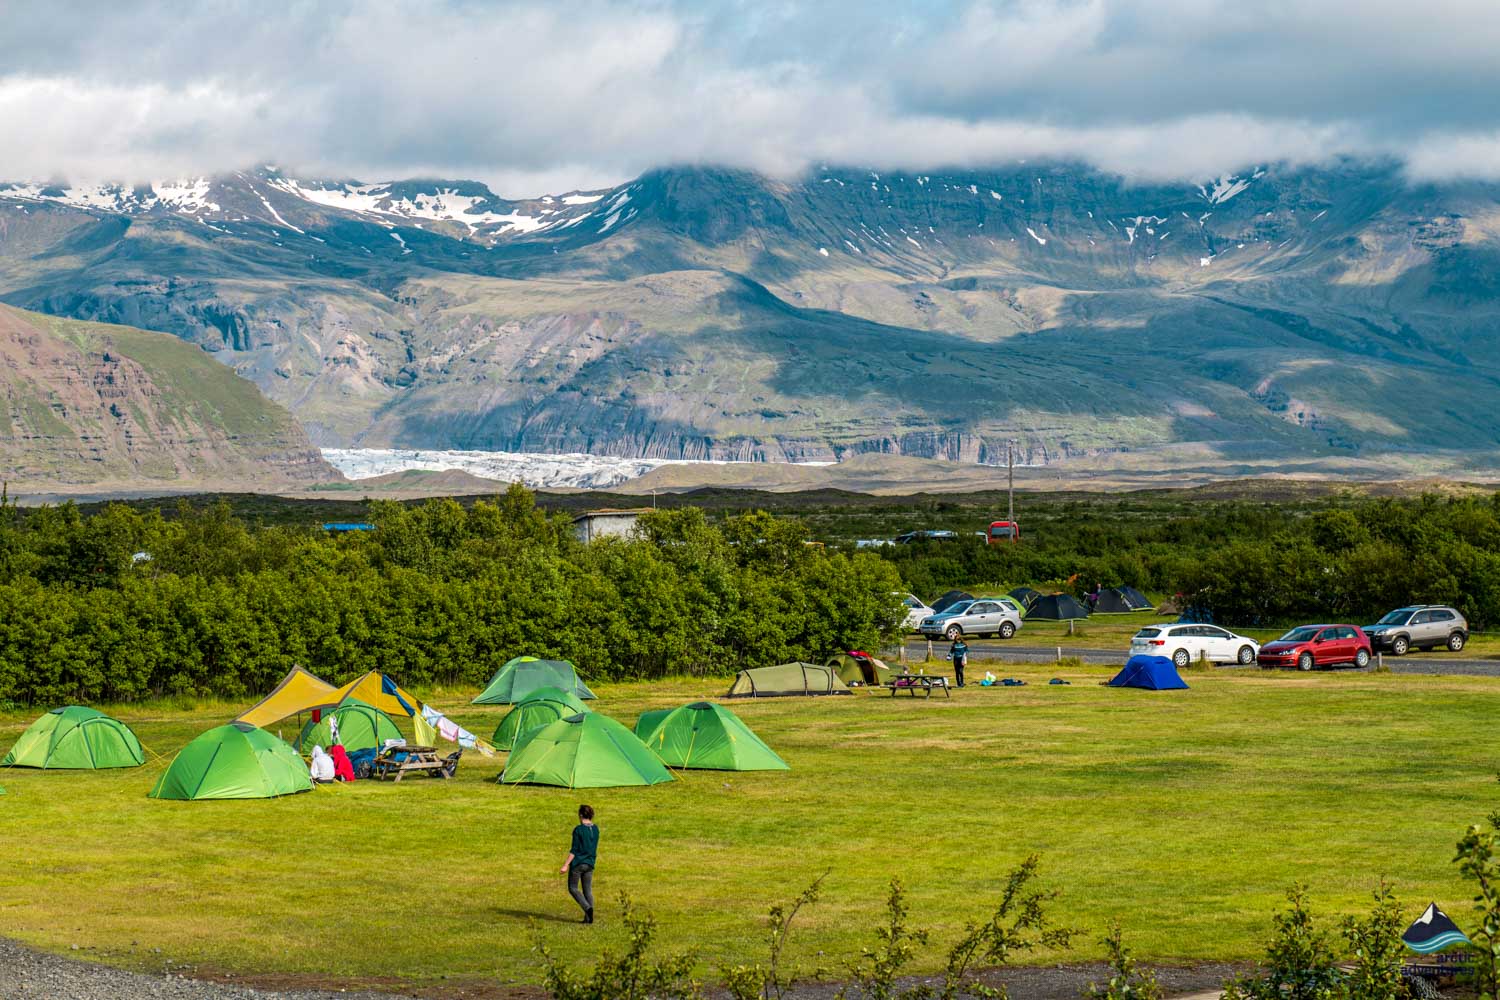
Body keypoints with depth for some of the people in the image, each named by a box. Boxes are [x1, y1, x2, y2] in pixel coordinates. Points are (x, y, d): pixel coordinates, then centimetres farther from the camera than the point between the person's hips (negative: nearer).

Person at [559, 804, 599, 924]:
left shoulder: (578, 830, -14)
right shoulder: (595, 829, 5)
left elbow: (574, 850, -15)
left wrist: (566, 865, -13)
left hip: (577, 863, -6)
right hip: (589, 864, 6)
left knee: (573, 888, 6)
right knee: (588, 890, 9)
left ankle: (587, 907, -15)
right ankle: (588, 918, 3)